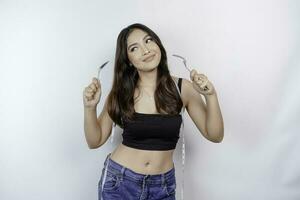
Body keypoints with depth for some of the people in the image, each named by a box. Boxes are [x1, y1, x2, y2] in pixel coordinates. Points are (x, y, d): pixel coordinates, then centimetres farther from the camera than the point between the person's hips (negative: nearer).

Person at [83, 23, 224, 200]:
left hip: (163, 186, 1)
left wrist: (211, 96, -22)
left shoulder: (182, 88, -9)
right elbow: (95, 141, -1)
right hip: (119, 181, 0)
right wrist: (90, 107, -18)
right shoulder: (121, 93, -9)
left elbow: (215, 136, -7)